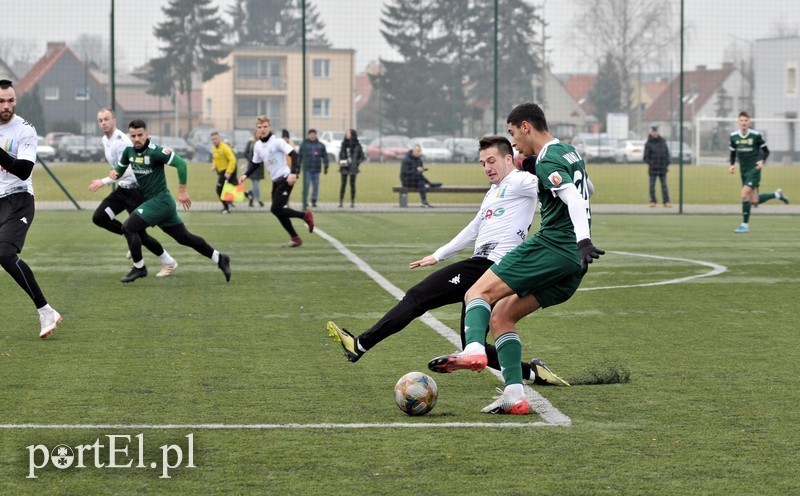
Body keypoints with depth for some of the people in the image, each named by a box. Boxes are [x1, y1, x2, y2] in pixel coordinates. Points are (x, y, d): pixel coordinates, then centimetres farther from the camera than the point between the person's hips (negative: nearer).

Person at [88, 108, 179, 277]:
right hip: (122, 189, 9)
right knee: (99, 218, -2)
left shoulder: (121, 141, -22)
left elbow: (126, 171, -30)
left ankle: (169, 262, 12)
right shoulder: (105, 141, 7)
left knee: (139, 232, -6)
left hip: (135, 189, -9)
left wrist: (103, 182, -32)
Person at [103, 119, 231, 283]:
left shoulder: (155, 151, -19)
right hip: (149, 201, 8)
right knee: (184, 237, 13)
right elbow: (120, 168, 17)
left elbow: (180, 164, -21)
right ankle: (220, 259, 22)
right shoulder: (129, 151, 3)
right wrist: (114, 172, -8)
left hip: (160, 200, -8)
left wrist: (182, 191, -19)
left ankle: (139, 268, 4)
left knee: (128, 227, -11)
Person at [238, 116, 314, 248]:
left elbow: (293, 155, -20)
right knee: (279, 212, 5)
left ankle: (305, 215, 0)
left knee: (276, 209, -16)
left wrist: (293, 173, -31)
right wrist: (246, 175, 4)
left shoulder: (277, 142, -14)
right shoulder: (257, 145, 8)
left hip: (285, 179, -8)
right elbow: (255, 163, 20)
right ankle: (295, 239, 14)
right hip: (275, 181, 8)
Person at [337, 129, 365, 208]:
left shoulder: (357, 145, -3)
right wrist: (341, 161, -1)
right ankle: (341, 202, 1)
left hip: (352, 168, -3)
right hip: (344, 167, 3)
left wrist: (356, 163, -10)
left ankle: (352, 202, 8)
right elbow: (340, 154, 16)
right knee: (343, 184, 1)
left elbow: (362, 157, 0)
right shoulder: (344, 144, 9)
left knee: (352, 184, 3)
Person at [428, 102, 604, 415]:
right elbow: (587, 189, 41)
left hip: (550, 246, -9)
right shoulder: (569, 153, 22)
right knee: (500, 316, 12)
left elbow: (574, 198, -23)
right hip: (573, 262, 9)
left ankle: (474, 350, -40)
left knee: (478, 293, -12)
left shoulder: (548, 160, -8)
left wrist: (583, 240, -38)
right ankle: (514, 396, 0)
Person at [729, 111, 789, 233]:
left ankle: (745, 225, -9)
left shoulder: (756, 135, -9)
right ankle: (777, 194, 32)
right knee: (754, 201, 6)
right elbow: (733, 153, 16)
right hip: (743, 171, 5)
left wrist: (762, 161, -17)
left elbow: (766, 151, 1)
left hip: (754, 169, -5)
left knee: (744, 195, -19)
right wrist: (732, 165, -2)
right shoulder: (734, 136, 2)